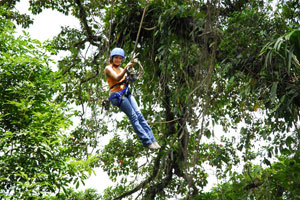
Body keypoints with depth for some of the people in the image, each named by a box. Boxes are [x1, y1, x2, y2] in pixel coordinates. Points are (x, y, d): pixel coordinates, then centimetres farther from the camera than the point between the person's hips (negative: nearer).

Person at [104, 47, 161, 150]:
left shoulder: (121, 69, 21)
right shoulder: (108, 68, 0)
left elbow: (127, 82, 11)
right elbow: (117, 78, -18)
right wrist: (126, 68, -29)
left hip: (126, 93, 7)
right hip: (117, 95, -6)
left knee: (139, 114, -8)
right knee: (133, 117, -15)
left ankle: (152, 139, -12)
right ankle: (147, 141, -18)